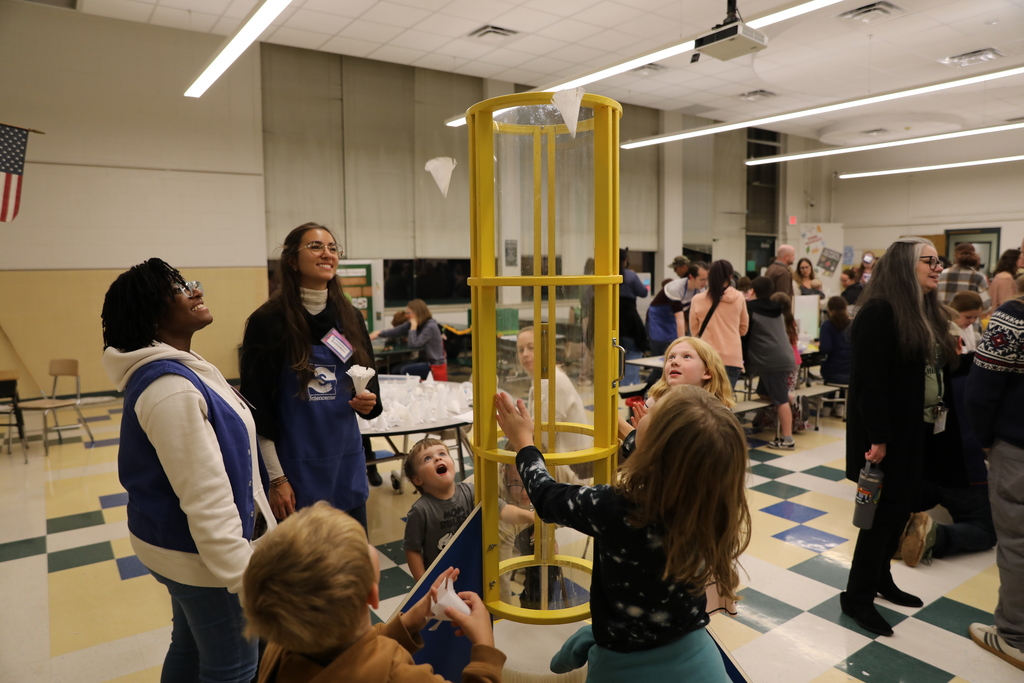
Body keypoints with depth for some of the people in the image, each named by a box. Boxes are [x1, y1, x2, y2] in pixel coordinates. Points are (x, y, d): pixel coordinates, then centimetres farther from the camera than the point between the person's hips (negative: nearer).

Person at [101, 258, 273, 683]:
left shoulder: (173, 370, 5)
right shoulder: (169, 388, -28)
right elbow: (205, 496, -29)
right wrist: (244, 576, -25)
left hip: (179, 541, 10)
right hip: (198, 550, -10)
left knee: (189, 647, 26)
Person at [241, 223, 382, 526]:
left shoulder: (350, 318, 6)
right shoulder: (268, 321, -8)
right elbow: (257, 406, -8)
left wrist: (368, 402, -9)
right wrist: (276, 478, -10)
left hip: (347, 465, 5)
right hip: (296, 472, -4)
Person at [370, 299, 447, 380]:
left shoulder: (430, 326, -21)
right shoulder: (414, 323, 3)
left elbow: (413, 345, -25)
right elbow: (396, 331, 2)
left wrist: (413, 326, -21)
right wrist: (379, 333, -11)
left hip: (436, 366, -8)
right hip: (425, 360, 8)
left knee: (405, 371, -20)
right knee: (397, 370, -2)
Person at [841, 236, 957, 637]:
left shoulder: (928, 312, 11)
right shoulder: (878, 313, -18)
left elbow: (934, 368, 15)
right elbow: (868, 381, -22)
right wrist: (877, 437, -23)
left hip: (917, 430, 9)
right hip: (886, 434, -9)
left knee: (902, 507, 15)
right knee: (886, 510, -2)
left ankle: (880, 578, 32)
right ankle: (856, 597, 12)